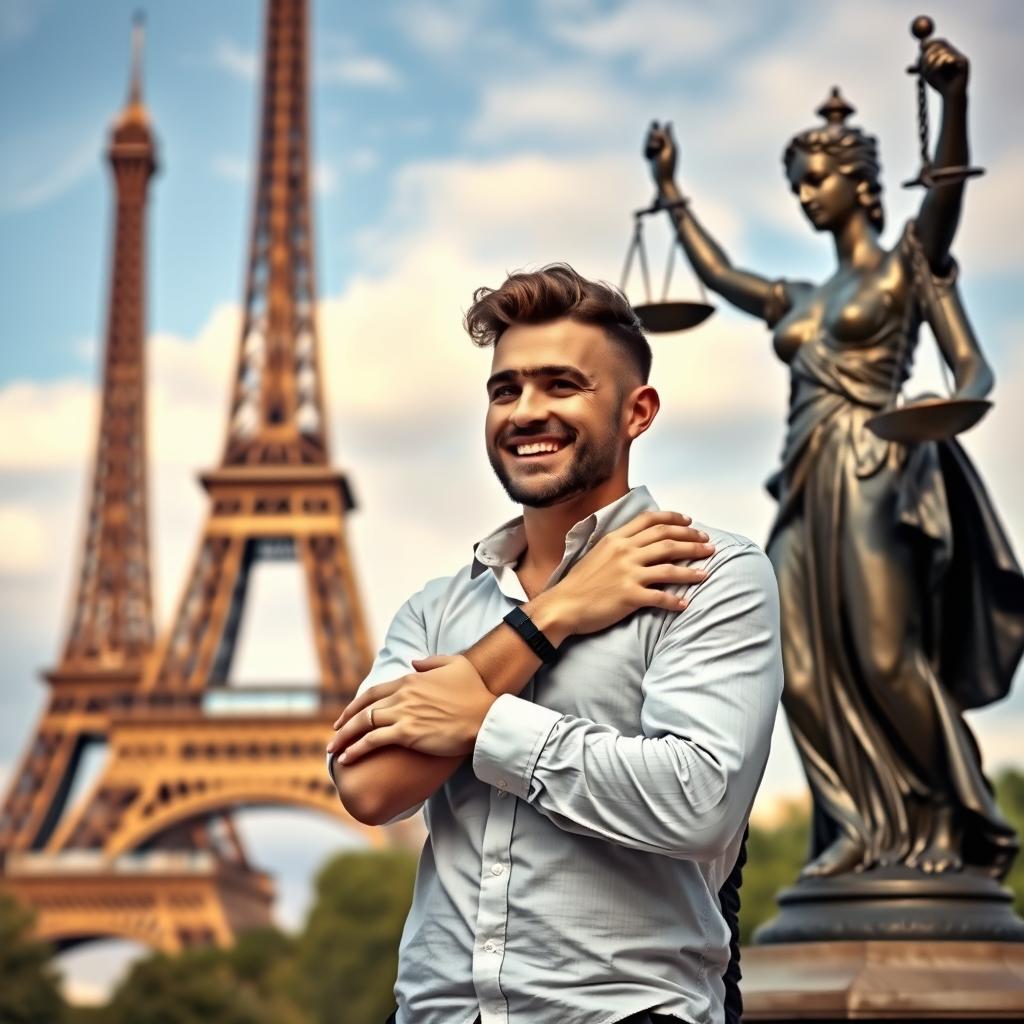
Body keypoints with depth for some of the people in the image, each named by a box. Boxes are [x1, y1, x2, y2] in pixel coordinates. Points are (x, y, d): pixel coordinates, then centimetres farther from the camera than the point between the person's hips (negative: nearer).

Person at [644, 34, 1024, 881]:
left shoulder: (908, 266, 4)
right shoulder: (804, 300, 22)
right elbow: (717, 273, 35)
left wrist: (954, 98, -33)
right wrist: (669, 189, 43)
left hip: (876, 481, -7)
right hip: (808, 491, 7)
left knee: (887, 660, -12)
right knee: (810, 672, -3)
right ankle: (865, 830, -1)